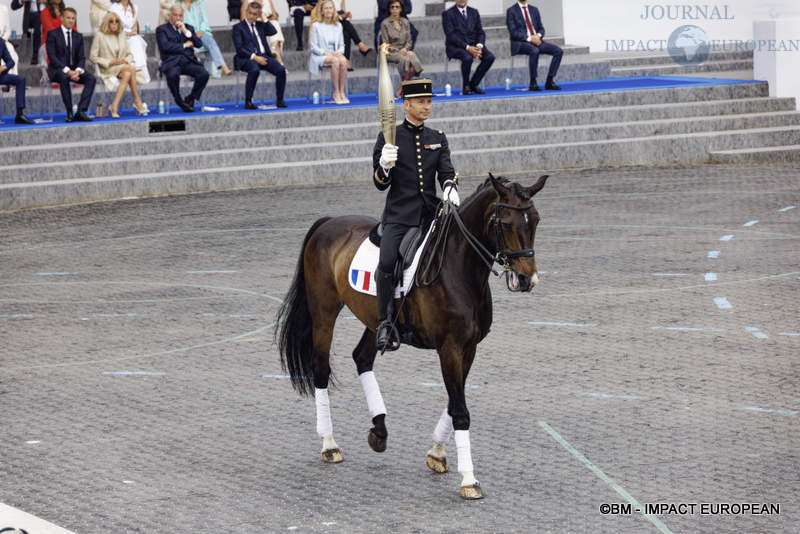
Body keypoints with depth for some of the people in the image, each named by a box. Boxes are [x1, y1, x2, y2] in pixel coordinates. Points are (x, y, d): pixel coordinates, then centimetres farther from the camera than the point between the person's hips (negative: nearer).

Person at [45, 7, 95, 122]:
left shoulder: (78, 36, 14)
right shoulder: (53, 34, -1)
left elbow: (81, 58, 8)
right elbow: (52, 56, -11)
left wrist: (78, 70, -16)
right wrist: (67, 71, -23)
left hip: (74, 69, 5)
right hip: (57, 69, -5)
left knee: (91, 78, -23)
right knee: (64, 78, -39)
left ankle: (81, 111, -29)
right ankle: (69, 113, -35)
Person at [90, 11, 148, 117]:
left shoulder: (122, 35, 16)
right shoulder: (100, 36, 0)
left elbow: (129, 54, 18)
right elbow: (93, 57, -3)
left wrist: (125, 60, -8)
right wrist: (111, 62, -14)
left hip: (123, 67, 5)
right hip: (107, 69, -5)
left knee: (127, 74, -34)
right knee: (132, 69, -31)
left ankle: (115, 106, -38)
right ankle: (137, 101, -30)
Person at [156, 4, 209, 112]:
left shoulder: (188, 28, 22)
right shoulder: (162, 29, 9)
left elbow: (199, 44, 9)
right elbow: (165, 46, -8)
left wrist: (186, 31, -1)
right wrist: (184, 45, -2)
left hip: (188, 61, 4)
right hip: (172, 62, -4)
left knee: (204, 74, -25)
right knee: (172, 75, -38)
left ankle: (191, 98, -3)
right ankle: (180, 102, -16)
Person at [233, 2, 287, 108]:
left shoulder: (260, 25, 21)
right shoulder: (238, 27, 5)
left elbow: (273, 32, 5)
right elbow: (239, 49, -5)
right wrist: (254, 57, -16)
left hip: (263, 56, 5)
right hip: (247, 58, -5)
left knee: (281, 70, -20)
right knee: (254, 70, -38)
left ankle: (279, 100, -9)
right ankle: (248, 102, -29)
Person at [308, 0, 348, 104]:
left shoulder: (338, 26, 15)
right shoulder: (316, 26, 1)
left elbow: (341, 45, 17)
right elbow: (313, 47, -2)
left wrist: (339, 52, -6)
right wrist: (325, 53, -17)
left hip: (335, 55, 4)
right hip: (319, 57, -4)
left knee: (343, 61, -33)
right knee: (335, 61, -36)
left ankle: (342, 93, -30)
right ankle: (336, 93, -31)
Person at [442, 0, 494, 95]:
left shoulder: (474, 12, 14)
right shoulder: (448, 14, -2)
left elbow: (480, 32, 10)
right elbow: (451, 35, -12)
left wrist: (479, 46, -11)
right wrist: (467, 47, -22)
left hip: (473, 45, 5)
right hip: (456, 47, -5)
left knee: (490, 57, -22)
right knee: (467, 58, -36)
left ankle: (473, 84, -8)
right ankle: (465, 86, -13)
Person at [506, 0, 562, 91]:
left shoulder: (534, 10, 17)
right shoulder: (511, 11, 0)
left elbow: (541, 29, 16)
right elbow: (513, 32, -10)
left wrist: (538, 36, -8)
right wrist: (529, 38, -19)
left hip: (536, 40, 6)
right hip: (520, 43, -6)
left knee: (558, 51, -15)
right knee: (534, 51, -38)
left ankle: (549, 82, -12)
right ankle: (533, 83, -29)